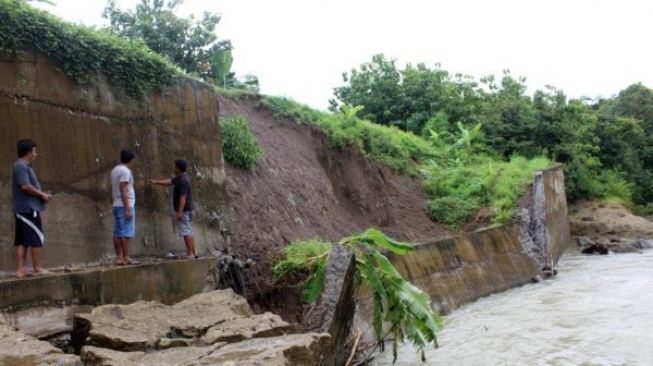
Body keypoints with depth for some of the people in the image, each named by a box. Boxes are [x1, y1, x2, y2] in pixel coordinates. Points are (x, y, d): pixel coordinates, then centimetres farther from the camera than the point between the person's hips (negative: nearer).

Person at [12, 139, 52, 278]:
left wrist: (42, 195, 6)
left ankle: (21, 269, 9)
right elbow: (25, 186, -22)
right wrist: (42, 194, -11)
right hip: (28, 208, -10)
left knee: (22, 240, 8)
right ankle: (37, 268, 0)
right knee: (37, 238, -5)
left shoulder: (24, 166, 18)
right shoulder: (21, 166, -12)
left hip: (22, 209, 10)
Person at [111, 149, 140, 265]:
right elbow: (123, 190, -19)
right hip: (125, 206, -9)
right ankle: (126, 258, -8)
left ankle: (119, 257, 8)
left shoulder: (115, 170, 15)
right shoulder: (125, 171, -12)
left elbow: (113, 189, 18)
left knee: (118, 233, 7)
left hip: (117, 205, 9)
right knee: (126, 232, -8)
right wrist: (127, 209, -20)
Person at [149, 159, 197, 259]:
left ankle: (190, 253, -4)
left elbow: (183, 197, -25)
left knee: (186, 232, -7)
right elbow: (169, 182, 26)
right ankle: (193, 252, 17)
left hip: (184, 210, -11)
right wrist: (156, 182, 26)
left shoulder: (183, 181, -20)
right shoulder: (179, 178, 12)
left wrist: (180, 212, -26)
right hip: (187, 209, 11)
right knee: (189, 231, 13)